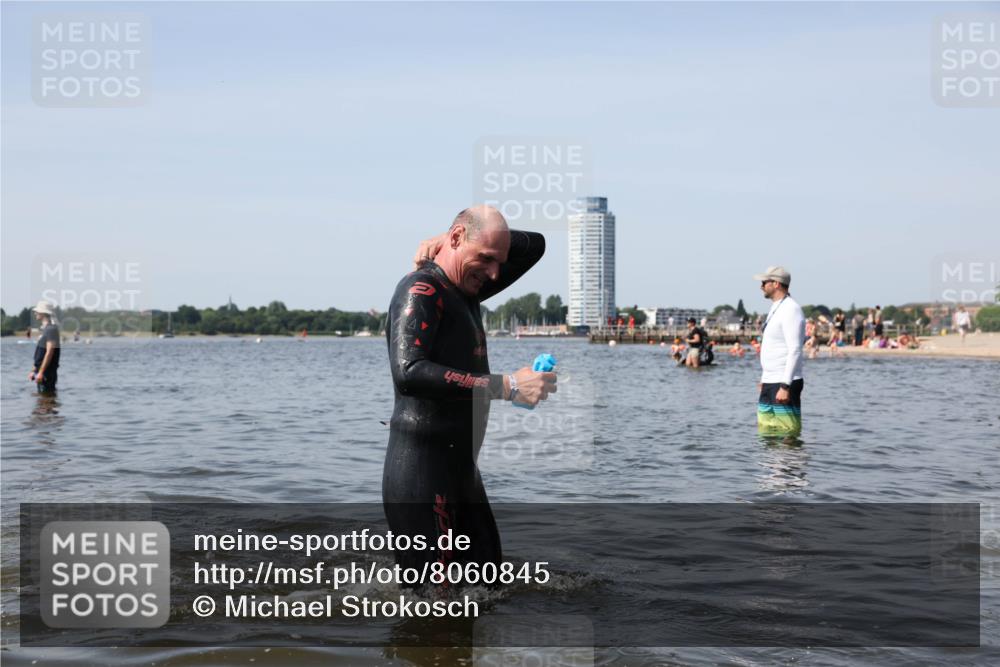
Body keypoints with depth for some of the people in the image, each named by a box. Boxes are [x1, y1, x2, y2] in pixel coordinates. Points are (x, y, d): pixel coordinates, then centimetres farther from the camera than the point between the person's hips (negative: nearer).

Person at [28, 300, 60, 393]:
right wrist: (34, 370, 20)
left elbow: (49, 353, -20)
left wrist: (41, 372, -23)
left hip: (47, 372, -10)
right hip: (41, 371, 10)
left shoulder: (51, 329, -14)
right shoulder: (43, 329, 17)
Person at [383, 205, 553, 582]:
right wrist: (505, 387, -28)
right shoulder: (421, 289, -13)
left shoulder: (466, 292, 14)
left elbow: (534, 246, 25)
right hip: (422, 471, -10)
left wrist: (484, 243, 7)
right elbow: (408, 372, -29)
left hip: (461, 468, 10)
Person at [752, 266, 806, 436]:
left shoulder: (791, 310, -13)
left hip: (784, 384, -10)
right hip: (770, 383, 10)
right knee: (766, 433, 10)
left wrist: (785, 386, -24)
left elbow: (795, 351, -20)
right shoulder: (775, 309, 17)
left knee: (787, 434, -9)